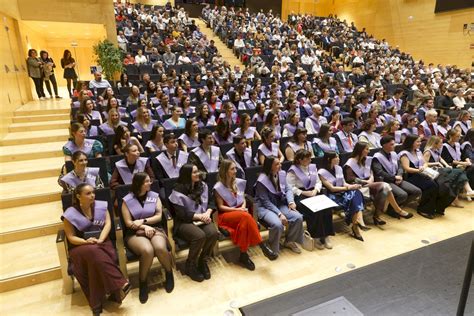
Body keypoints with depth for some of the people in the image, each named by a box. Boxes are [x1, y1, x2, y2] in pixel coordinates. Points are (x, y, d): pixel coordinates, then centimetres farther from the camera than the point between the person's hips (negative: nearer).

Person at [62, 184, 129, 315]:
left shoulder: (101, 206, 4)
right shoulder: (70, 214, -3)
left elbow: (108, 224, -3)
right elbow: (71, 237, -2)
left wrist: (100, 240, -20)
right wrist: (86, 242, -21)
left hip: (102, 242, 2)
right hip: (81, 246, -1)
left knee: (96, 257, -33)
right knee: (93, 252, -36)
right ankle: (120, 285, -37)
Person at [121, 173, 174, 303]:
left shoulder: (154, 196, 8)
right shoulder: (127, 200, 2)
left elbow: (159, 216, 2)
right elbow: (128, 223, -3)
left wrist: (143, 221, -10)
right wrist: (144, 227, -16)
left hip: (155, 229, 2)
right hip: (135, 233, -1)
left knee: (160, 248, -33)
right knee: (147, 251, -35)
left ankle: (169, 273, -1)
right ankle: (143, 282, -7)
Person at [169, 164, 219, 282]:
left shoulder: (203, 185, 8)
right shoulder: (178, 191, -10)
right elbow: (182, 214, -14)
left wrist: (208, 213, -12)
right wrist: (200, 216, -17)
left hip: (203, 219, 5)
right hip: (184, 222, -5)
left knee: (213, 233, -27)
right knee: (200, 236, -34)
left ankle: (203, 261, -2)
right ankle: (190, 266, -7)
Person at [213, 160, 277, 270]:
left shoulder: (239, 182, 9)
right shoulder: (219, 187, -6)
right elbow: (220, 207, -6)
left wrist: (243, 207, -8)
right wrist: (237, 209, -16)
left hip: (240, 212, 4)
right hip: (226, 215, -4)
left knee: (244, 222, -35)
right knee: (246, 216, -35)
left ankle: (244, 255, -30)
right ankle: (263, 246, -30)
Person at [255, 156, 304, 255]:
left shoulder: (282, 173, 0)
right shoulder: (262, 180, -20)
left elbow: (288, 189, 6)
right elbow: (266, 202, -19)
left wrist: (291, 201, -15)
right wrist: (279, 214, -25)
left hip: (280, 204, 6)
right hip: (265, 207, -6)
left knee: (298, 217, -16)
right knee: (277, 224, -33)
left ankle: (289, 241, 9)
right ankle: (273, 248, -4)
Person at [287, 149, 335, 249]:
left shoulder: (313, 167, 16)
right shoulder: (293, 170, -5)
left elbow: (318, 182, 17)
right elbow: (291, 188, -12)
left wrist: (315, 190, -4)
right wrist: (305, 193, -16)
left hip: (313, 193, 6)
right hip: (300, 196, -6)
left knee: (327, 207, -22)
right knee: (314, 210, -30)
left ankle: (325, 235, -12)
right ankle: (316, 237, -13)